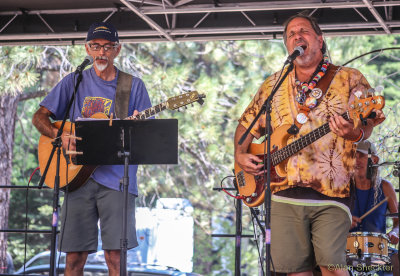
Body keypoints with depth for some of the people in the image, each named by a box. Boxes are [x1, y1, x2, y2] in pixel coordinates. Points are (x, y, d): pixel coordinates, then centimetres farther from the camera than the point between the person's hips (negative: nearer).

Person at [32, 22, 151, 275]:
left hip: (116, 179, -1)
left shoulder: (133, 86, 10)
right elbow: (39, 117, 11)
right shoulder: (74, 82, 12)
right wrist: (61, 136, -9)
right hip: (78, 177, 1)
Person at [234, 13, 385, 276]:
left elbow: (368, 121, -5)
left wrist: (355, 133, -29)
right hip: (285, 194, 4)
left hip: (331, 193, -3)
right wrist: (241, 155, 6)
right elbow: (247, 124, 25)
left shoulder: (349, 79, 5)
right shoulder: (273, 85, 17)